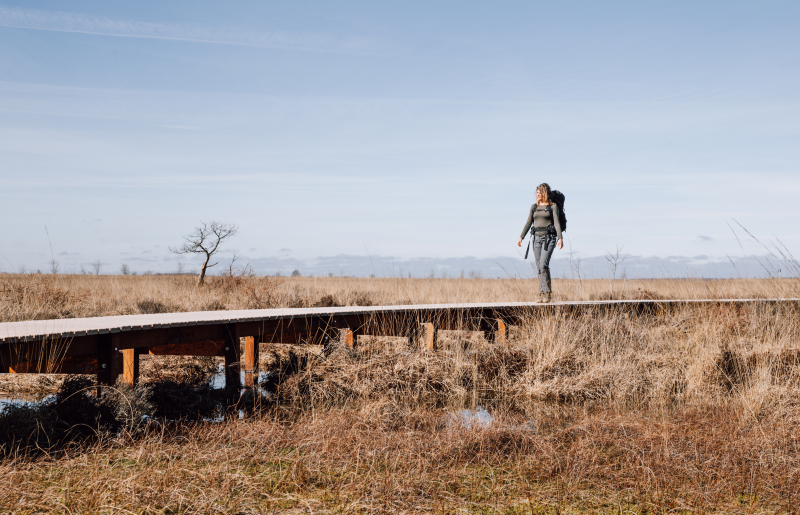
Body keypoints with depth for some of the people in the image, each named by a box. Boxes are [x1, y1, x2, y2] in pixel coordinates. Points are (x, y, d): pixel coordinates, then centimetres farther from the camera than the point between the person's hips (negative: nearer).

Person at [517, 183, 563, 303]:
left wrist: (560, 238, -17)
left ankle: (547, 292, -12)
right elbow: (528, 223, 12)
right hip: (537, 238, 5)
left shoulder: (553, 206, 2)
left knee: (543, 264, -19)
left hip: (549, 237, -5)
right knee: (539, 267, 2)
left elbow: (556, 222, -6)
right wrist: (521, 237, 3)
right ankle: (542, 294, 5)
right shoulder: (534, 207, 14)